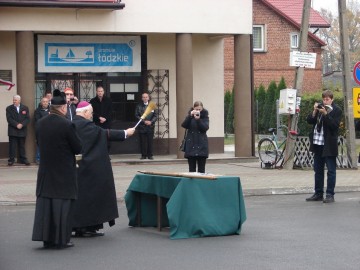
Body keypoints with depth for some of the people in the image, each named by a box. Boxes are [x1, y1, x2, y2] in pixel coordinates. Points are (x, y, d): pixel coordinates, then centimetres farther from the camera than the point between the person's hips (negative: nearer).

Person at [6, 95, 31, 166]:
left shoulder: (25, 108, 7)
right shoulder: (9, 108, 3)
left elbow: (27, 119, 0)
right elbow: (9, 119, -7)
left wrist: (22, 124, -16)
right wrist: (16, 125, -18)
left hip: (22, 130, 1)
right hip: (13, 131, -1)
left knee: (22, 146, 7)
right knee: (12, 145, -2)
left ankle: (23, 159, 13)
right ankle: (11, 160, 2)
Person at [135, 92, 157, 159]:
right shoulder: (139, 106, 6)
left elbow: (155, 116, 7)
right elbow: (137, 115, 1)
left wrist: (151, 122, -10)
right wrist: (144, 121, -10)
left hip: (150, 126, 1)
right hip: (141, 127, -1)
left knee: (150, 141, 0)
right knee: (143, 142, -1)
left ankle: (150, 155, 7)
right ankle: (143, 155, 5)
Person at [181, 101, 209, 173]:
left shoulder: (205, 116, 4)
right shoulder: (190, 116, 8)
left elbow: (205, 128, -10)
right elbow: (184, 125, -8)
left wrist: (198, 119, -22)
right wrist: (190, 116, -20)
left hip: (201, 145, -1)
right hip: (191, 144, 1)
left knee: (201, 168, 0)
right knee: (192, 168, 1)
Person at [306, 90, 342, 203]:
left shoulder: (336, 111, -4)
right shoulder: (319, 107, 11)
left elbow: (334, 125, -16)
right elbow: (309, 120, 5)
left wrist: (325, 114, -21)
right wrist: (315, 111, -10)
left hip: (329, 145, -6)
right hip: (317, 143, 6)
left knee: (331, 170, -2)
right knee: (318, 170, 12)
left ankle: (330, 195, 0)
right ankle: (318, 194, 20)